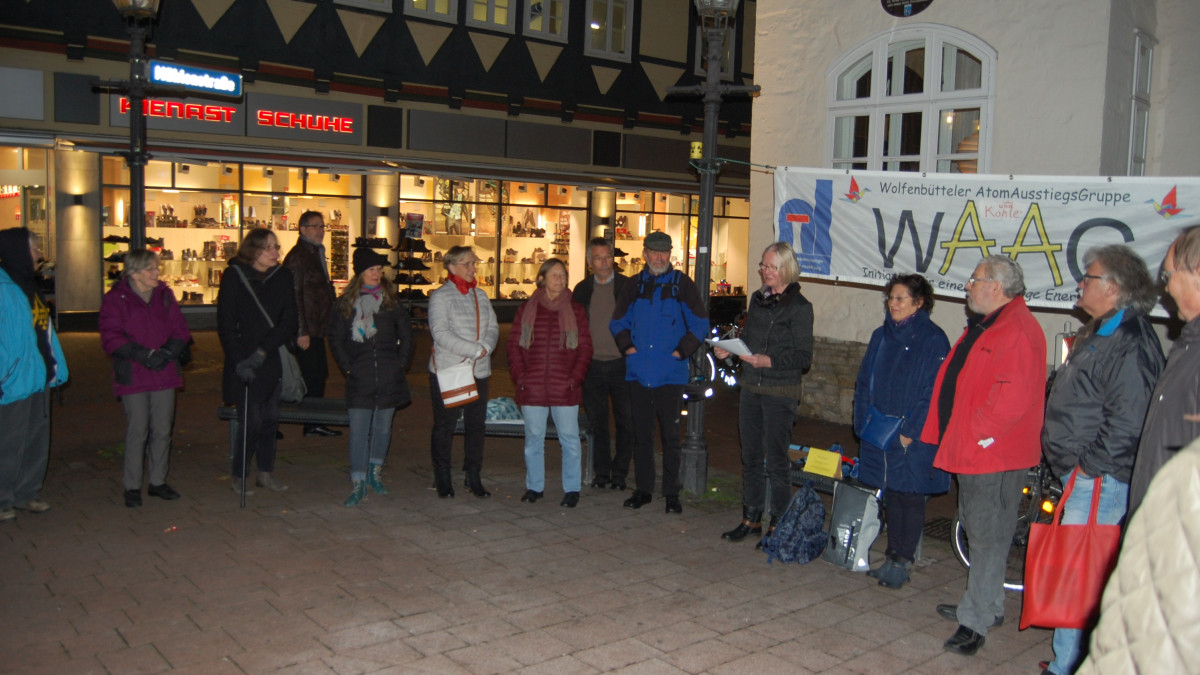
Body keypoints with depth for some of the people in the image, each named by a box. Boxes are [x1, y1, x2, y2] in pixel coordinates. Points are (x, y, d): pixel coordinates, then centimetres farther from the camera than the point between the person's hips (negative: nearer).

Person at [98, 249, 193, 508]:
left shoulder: (164, 294, 9)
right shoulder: (116, 299, -4)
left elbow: (180, 330, 8)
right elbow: (111, 338, -10)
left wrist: (168, 352, -10)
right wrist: (144, 355, -18)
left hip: (165, 374, 4)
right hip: (133, 377, -4)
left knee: (162, 430, 8)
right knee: (137, 431, -3)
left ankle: (158, 481, 21)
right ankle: (132, 486, 9)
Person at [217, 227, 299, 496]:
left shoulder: (283, 277, 3)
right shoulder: (234, 277, -5)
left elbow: (289, 321, -4)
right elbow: (226, 325, -7)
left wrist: (263, 350, -15)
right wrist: (239, 360, -16)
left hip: (273, 360, 3)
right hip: (245, 362, -3)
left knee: (270, 418, 9)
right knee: (252, 420, -5)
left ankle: (266, 472, 22)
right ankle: (239, 476, 10)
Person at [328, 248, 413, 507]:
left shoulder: (391, 300, 5)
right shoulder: (346, 302, 2)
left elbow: (406, 333, 11)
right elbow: (335, 337, 6)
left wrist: (402, 361, 2)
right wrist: (346, 366, -1)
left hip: (389, 376, 2)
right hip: (360, 378, -2)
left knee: (383, 426, 11)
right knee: (358, 430, -5)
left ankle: (375, 472, 28)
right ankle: (358, 484, -2)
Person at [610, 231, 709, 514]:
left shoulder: (682, 284, 1)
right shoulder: (634, 286, 9)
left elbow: (700, 324, 2)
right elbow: (617, 323, 17)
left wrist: (681, 351, -6)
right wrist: (627, 347, 3)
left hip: (671, 372, -3)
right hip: (638, 372, 3)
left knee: (670, 435, 1)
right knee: (641, 434, 10)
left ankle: (671, 493, 11)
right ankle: (644, 489, 20)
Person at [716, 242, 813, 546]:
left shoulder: (799, 306, -9)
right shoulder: (758, 298, 11)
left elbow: (803, 357, -12)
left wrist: (769, 361, -23)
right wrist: (728, 350, 0)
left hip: (781, 392, -7)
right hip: (751, 387, 7)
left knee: (776, 459, 0)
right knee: (750, 456, 13)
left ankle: (777, 525, 12)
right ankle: (751, 519, 24)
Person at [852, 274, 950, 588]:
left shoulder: (933, 340, -9)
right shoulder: (881, 335, 10)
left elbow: (934, 392, -13)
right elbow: (864, 383, 14)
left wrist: (911, 432, -17)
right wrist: (863, 422, 3)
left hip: (914, 439, -6)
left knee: (910, 497, 4)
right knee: (890, 497, 13)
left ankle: (902, 562, 13)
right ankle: (892, 556, 23)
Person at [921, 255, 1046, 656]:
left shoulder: (1018, 330, -19)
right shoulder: (984, 325, 15)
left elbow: (1014, 397, -28)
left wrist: (980, 432, -20)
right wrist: (956, 436, 18)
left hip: (995, 454, -11)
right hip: (971, 450, 11)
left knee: (988, 536, -3)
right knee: (979, 530, 19)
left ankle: (976, 620, 5)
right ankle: (988, 607, 32)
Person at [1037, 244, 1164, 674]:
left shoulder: (1130, 344, -19)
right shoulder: (1100, 333, 16)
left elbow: (1126, 423, -25)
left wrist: (1088, 468, -18)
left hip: (1100, 479, -11)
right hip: (1082, 476, 11)